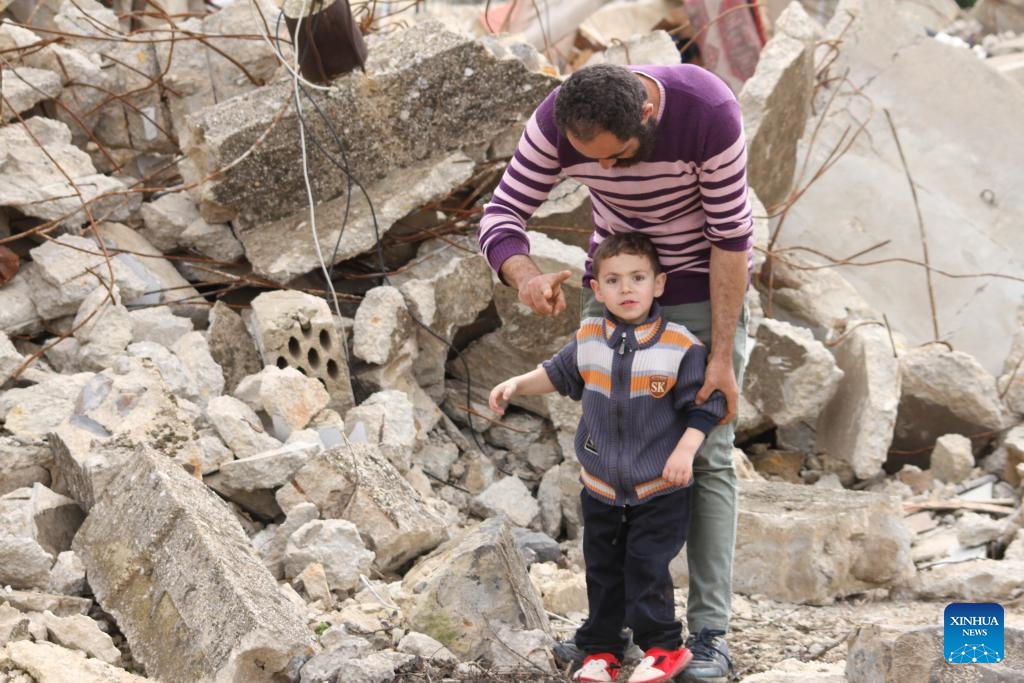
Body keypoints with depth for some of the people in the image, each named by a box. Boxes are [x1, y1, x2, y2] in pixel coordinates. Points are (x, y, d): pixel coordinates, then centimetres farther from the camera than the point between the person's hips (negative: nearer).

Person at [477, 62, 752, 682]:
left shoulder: (710, 113, -34)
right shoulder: (556, 120, -24)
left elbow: (732, 234, -24)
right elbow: (501, 220, -21)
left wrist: (723, 356, -23)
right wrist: (528, 278, -44)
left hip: (707, 287, -3)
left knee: (705, 457, -6)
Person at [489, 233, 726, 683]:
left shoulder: (681, 347, -14)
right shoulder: (588, 340, -1)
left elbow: (703, 405, -10)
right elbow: (557, 375, 17)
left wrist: (686, 449, -22)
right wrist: (516, 385, 5)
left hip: (660, 489, -4)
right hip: (601, 489, 4)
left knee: (647, 568, -6)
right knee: (603, 572, 12)